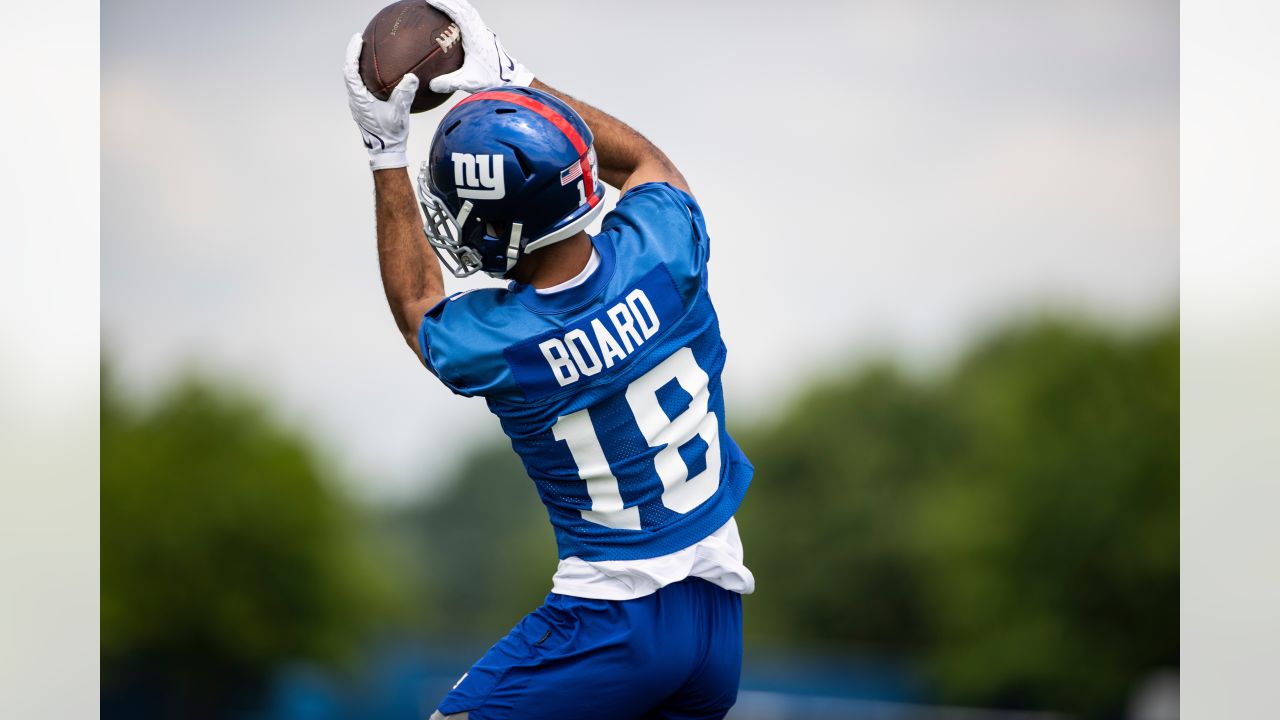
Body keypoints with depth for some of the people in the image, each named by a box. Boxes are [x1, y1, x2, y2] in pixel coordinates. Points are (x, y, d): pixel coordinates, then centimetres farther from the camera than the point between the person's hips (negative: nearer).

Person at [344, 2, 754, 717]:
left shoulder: (486, 344, -16)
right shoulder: (661, 253, -11)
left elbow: (417, 299, 12)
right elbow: (645, 160, 16)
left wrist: (387, 152, 14)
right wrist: (514, 82, 18)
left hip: (617, 620, -5)